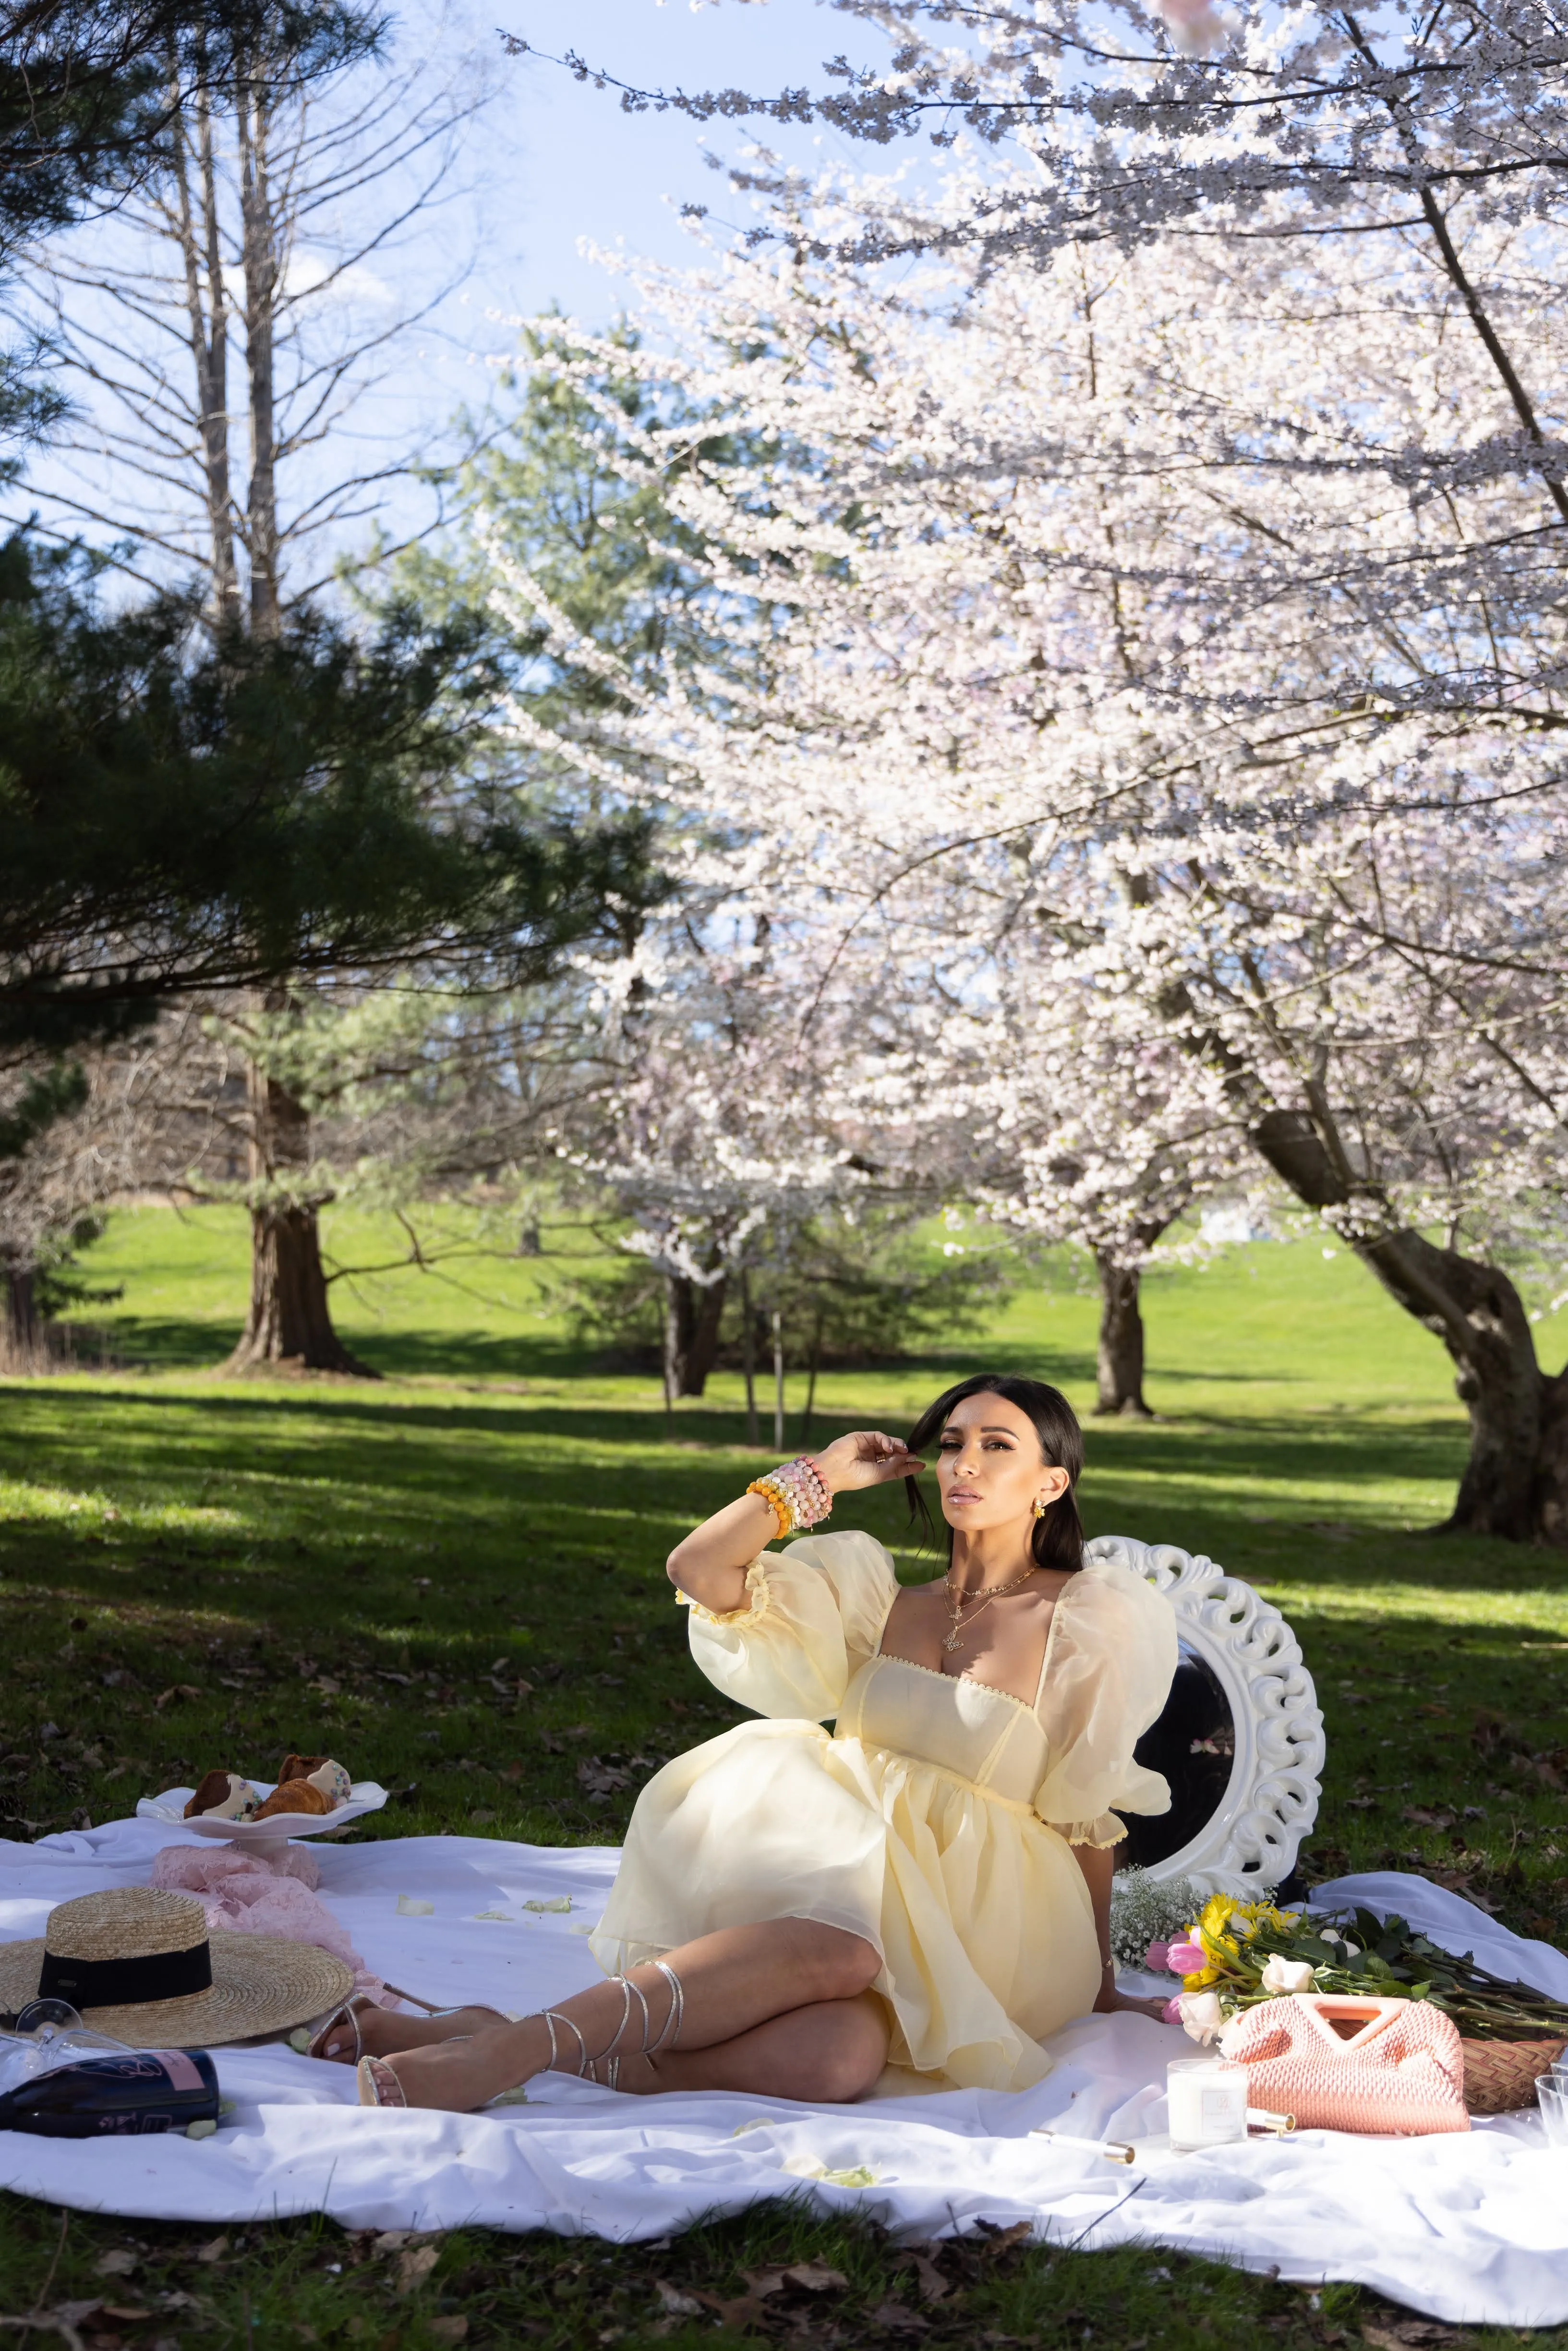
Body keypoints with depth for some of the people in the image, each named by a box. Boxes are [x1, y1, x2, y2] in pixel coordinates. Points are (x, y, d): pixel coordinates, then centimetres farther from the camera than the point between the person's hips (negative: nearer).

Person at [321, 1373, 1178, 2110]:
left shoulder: (1088, 1623, 6)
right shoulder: (879, 1595, 15)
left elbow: (1089, 1814, 8)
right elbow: (698, 1567, 5)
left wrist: (1098, 1983, 10)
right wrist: (822, 1475, 11)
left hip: (973, 1924, -2)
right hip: (853, 1868, 2)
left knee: (842, 2052, -38)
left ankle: (525, 2048, -43)